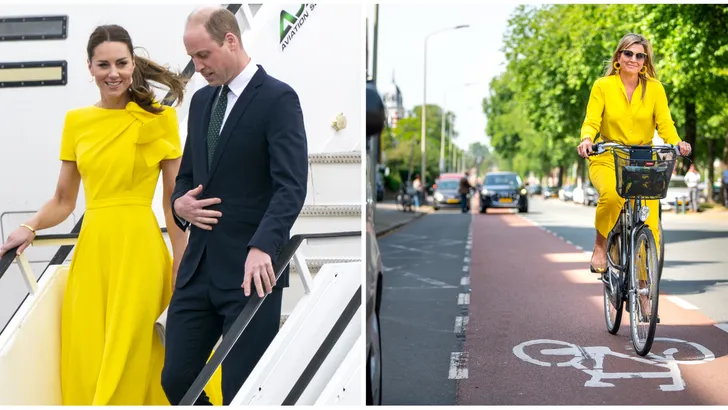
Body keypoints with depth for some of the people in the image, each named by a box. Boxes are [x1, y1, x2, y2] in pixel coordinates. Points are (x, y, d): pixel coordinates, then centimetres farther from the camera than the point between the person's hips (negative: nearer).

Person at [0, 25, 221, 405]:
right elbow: (62, 201, 12)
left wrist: (183, 267, -4)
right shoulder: (75, 121, 9)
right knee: (87, 366, 6)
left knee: (128, 359, -1)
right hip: (91, 248, 3)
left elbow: (174, 202, -1)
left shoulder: (159, 118, 0)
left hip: (139, 247, -3)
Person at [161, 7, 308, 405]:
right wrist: (180, 203, -1)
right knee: (176, 379, 9)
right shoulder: (201, 100, 14)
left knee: (242, 391, 1)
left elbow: (291, 185, -19)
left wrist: (262, 247, -32)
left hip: (251, 271, -7)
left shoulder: (277, 98, -9)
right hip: (199, 267, 7)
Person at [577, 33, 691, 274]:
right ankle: (600, 246, -10)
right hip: (607, 158, -2)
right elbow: (591, 121, -8)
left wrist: (676, 143, -25)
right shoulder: (603, 86, -1)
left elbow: (664, 123, -4)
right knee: (612, 194, -35)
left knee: (649, 223, -13)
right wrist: (586, 139, -31)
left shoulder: (654, 88, 3)